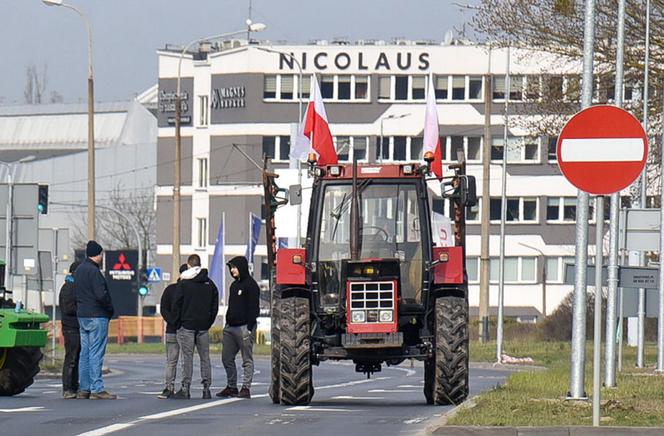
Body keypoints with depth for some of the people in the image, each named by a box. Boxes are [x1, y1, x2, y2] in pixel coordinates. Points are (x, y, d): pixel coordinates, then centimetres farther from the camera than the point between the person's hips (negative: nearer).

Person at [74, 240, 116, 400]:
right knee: (96, 353, -8)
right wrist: (110, 308, -6)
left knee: (85, 352, 11)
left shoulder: (78, 270, 14)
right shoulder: (94, 271, -15)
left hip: (82, 315, 9)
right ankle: (97, 389, -9)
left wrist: (80, 308, 15)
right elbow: (101, 295, -21)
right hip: (97, 315, -9)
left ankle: (84, 389, 12)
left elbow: (76, 294, 17)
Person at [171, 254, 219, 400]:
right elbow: (215, 307, 12)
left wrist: (177, 322, 5)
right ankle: (206, 389, 5)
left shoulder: (183, 283, -5)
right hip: (203, 327, 4)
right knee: (205, 357, 7)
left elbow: (176, 305, -5)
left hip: (187, 325, -4)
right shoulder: (210, 284, 9)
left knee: (187, 358, -4)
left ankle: (185, 389, -7)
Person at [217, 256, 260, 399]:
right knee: (227, 358, 8)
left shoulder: (251, 285, -7)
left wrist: (250, 327, -17)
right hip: (230, 328, 9)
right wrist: (227, 323, 18)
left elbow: (254, 307, -12)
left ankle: (246, 388, -4)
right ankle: (231, 386, 17)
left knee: (247, 359, -4)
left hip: (244, 327, -9)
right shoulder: (234, 285, 20)